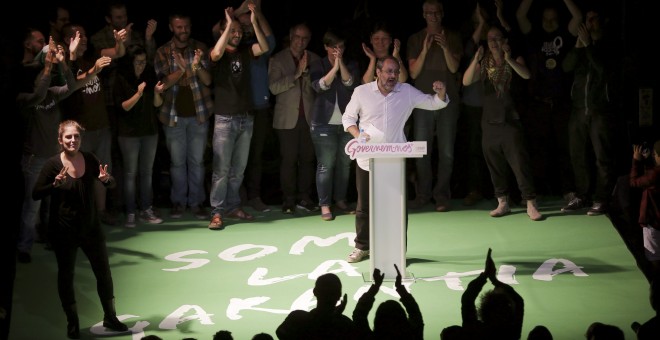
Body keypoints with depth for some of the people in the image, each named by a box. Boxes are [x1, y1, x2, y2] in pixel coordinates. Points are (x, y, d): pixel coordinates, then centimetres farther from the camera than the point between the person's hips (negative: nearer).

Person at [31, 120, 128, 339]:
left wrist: (105, 179, -17)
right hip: (63, 231, -3)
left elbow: (112, 183, 6)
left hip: (91, 227, 3)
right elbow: (36, 194, -15)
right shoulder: (53, 164, -14)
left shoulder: (89, 159, -5)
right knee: (66, 275, 9)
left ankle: (110, 317, 28)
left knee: (104, 272, 10)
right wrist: (55, 184, -31)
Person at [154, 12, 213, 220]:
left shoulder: (200, 48, 1)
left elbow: (208, 80, -4)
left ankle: (197, 202, 12)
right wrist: (181, 69, -23)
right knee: (177, 161, 6)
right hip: (174, 115, 0)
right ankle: (178, 202, 16)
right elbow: (164, 83, -7)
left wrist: (197, 65, -24)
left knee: (197, 160, 5)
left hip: (198, 113, 0)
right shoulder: (163, 52, 0)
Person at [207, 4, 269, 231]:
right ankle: (217, 212, -6)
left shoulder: (245, 52, 9)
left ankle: (232, 206, 19)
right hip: (225, 118, -5)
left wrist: (255, 22, -19)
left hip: (246, 118, 5)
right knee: (221, 169, -7)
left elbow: (264, 48, -10)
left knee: (238, 168, 11)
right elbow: (216, 53, -27)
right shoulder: (219, 54, -2)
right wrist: (229, 24, -25)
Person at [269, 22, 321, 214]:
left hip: (309, 117, 3)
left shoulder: (314, 60, 11)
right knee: (288, 160, -3)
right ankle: (289, 201, 3)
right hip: (288, 118, -3)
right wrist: (295, 75, -16)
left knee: (308, 159, 3)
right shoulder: (278, 59, 3)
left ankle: (304, 198, 11)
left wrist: (307, 71, -12)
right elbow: (274, 87, -9)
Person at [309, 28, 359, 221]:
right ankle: (325, 205, -1)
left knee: (344, 163, 7)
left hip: (347, 122, 3)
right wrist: (334, 67, -22)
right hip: (324, 123, -3)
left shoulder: (351, 65, 9)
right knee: (325, 165, -5)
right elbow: (319, 86, -14)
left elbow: (351, 83, -9)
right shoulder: (318, 66, 4)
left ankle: (340, 200, 20)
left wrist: (341, 63, -18)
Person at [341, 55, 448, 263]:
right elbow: (348, 117, 6)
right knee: (364, 205, 9)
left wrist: (441, 93, -21)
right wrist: (357, 135, -13)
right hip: (367, 159, 0)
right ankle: (362, 247, 25)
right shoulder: (361, 92, -2)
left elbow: (434, 104, 2)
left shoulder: (407, 92, 0)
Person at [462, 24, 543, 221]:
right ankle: (503, 203, 18)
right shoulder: (484, 62, 7)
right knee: (495, 165, 8)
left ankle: (531, 205, -9)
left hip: (511, 120, -3)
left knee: (520, 162, -11)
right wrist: (475, 61, -26)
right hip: (490, 121, 3)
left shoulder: (514, 60, 3)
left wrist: (509, 60, -37)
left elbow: (526, 75, -19)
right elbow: (466, 81, -8)